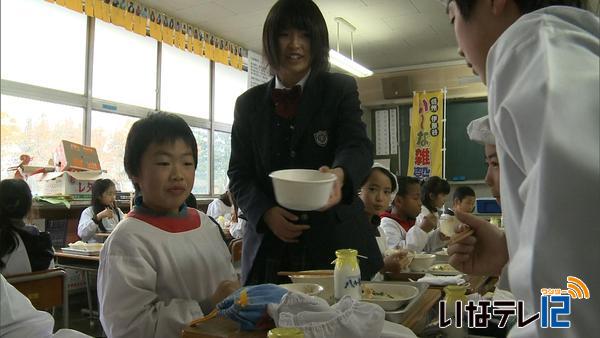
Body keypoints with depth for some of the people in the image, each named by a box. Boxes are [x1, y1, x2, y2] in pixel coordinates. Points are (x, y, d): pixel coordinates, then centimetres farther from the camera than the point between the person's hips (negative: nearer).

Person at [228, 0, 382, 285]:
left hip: (335, 243, -2)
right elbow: (239, 173, 8)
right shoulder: (249, 103, 8)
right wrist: (266, 212, -10)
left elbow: (358, 146, -12)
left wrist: (340, 174, -35)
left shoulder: (340, 89, 2)